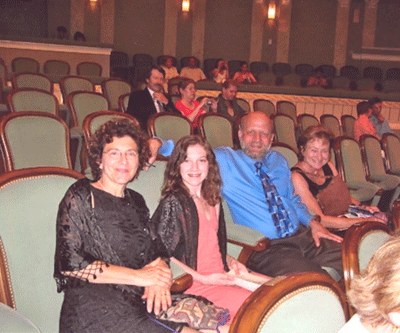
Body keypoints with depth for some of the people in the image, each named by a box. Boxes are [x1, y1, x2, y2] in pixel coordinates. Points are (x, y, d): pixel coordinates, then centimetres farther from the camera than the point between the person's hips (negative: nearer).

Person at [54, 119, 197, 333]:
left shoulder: (135, 201, 19)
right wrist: (139, 276, -10)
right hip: (94, 307, -5)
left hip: (142, 300, 6)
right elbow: (70, 263, -9)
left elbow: (157, 252, 16)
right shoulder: (81, 197, 1)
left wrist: (158, 280, -8)